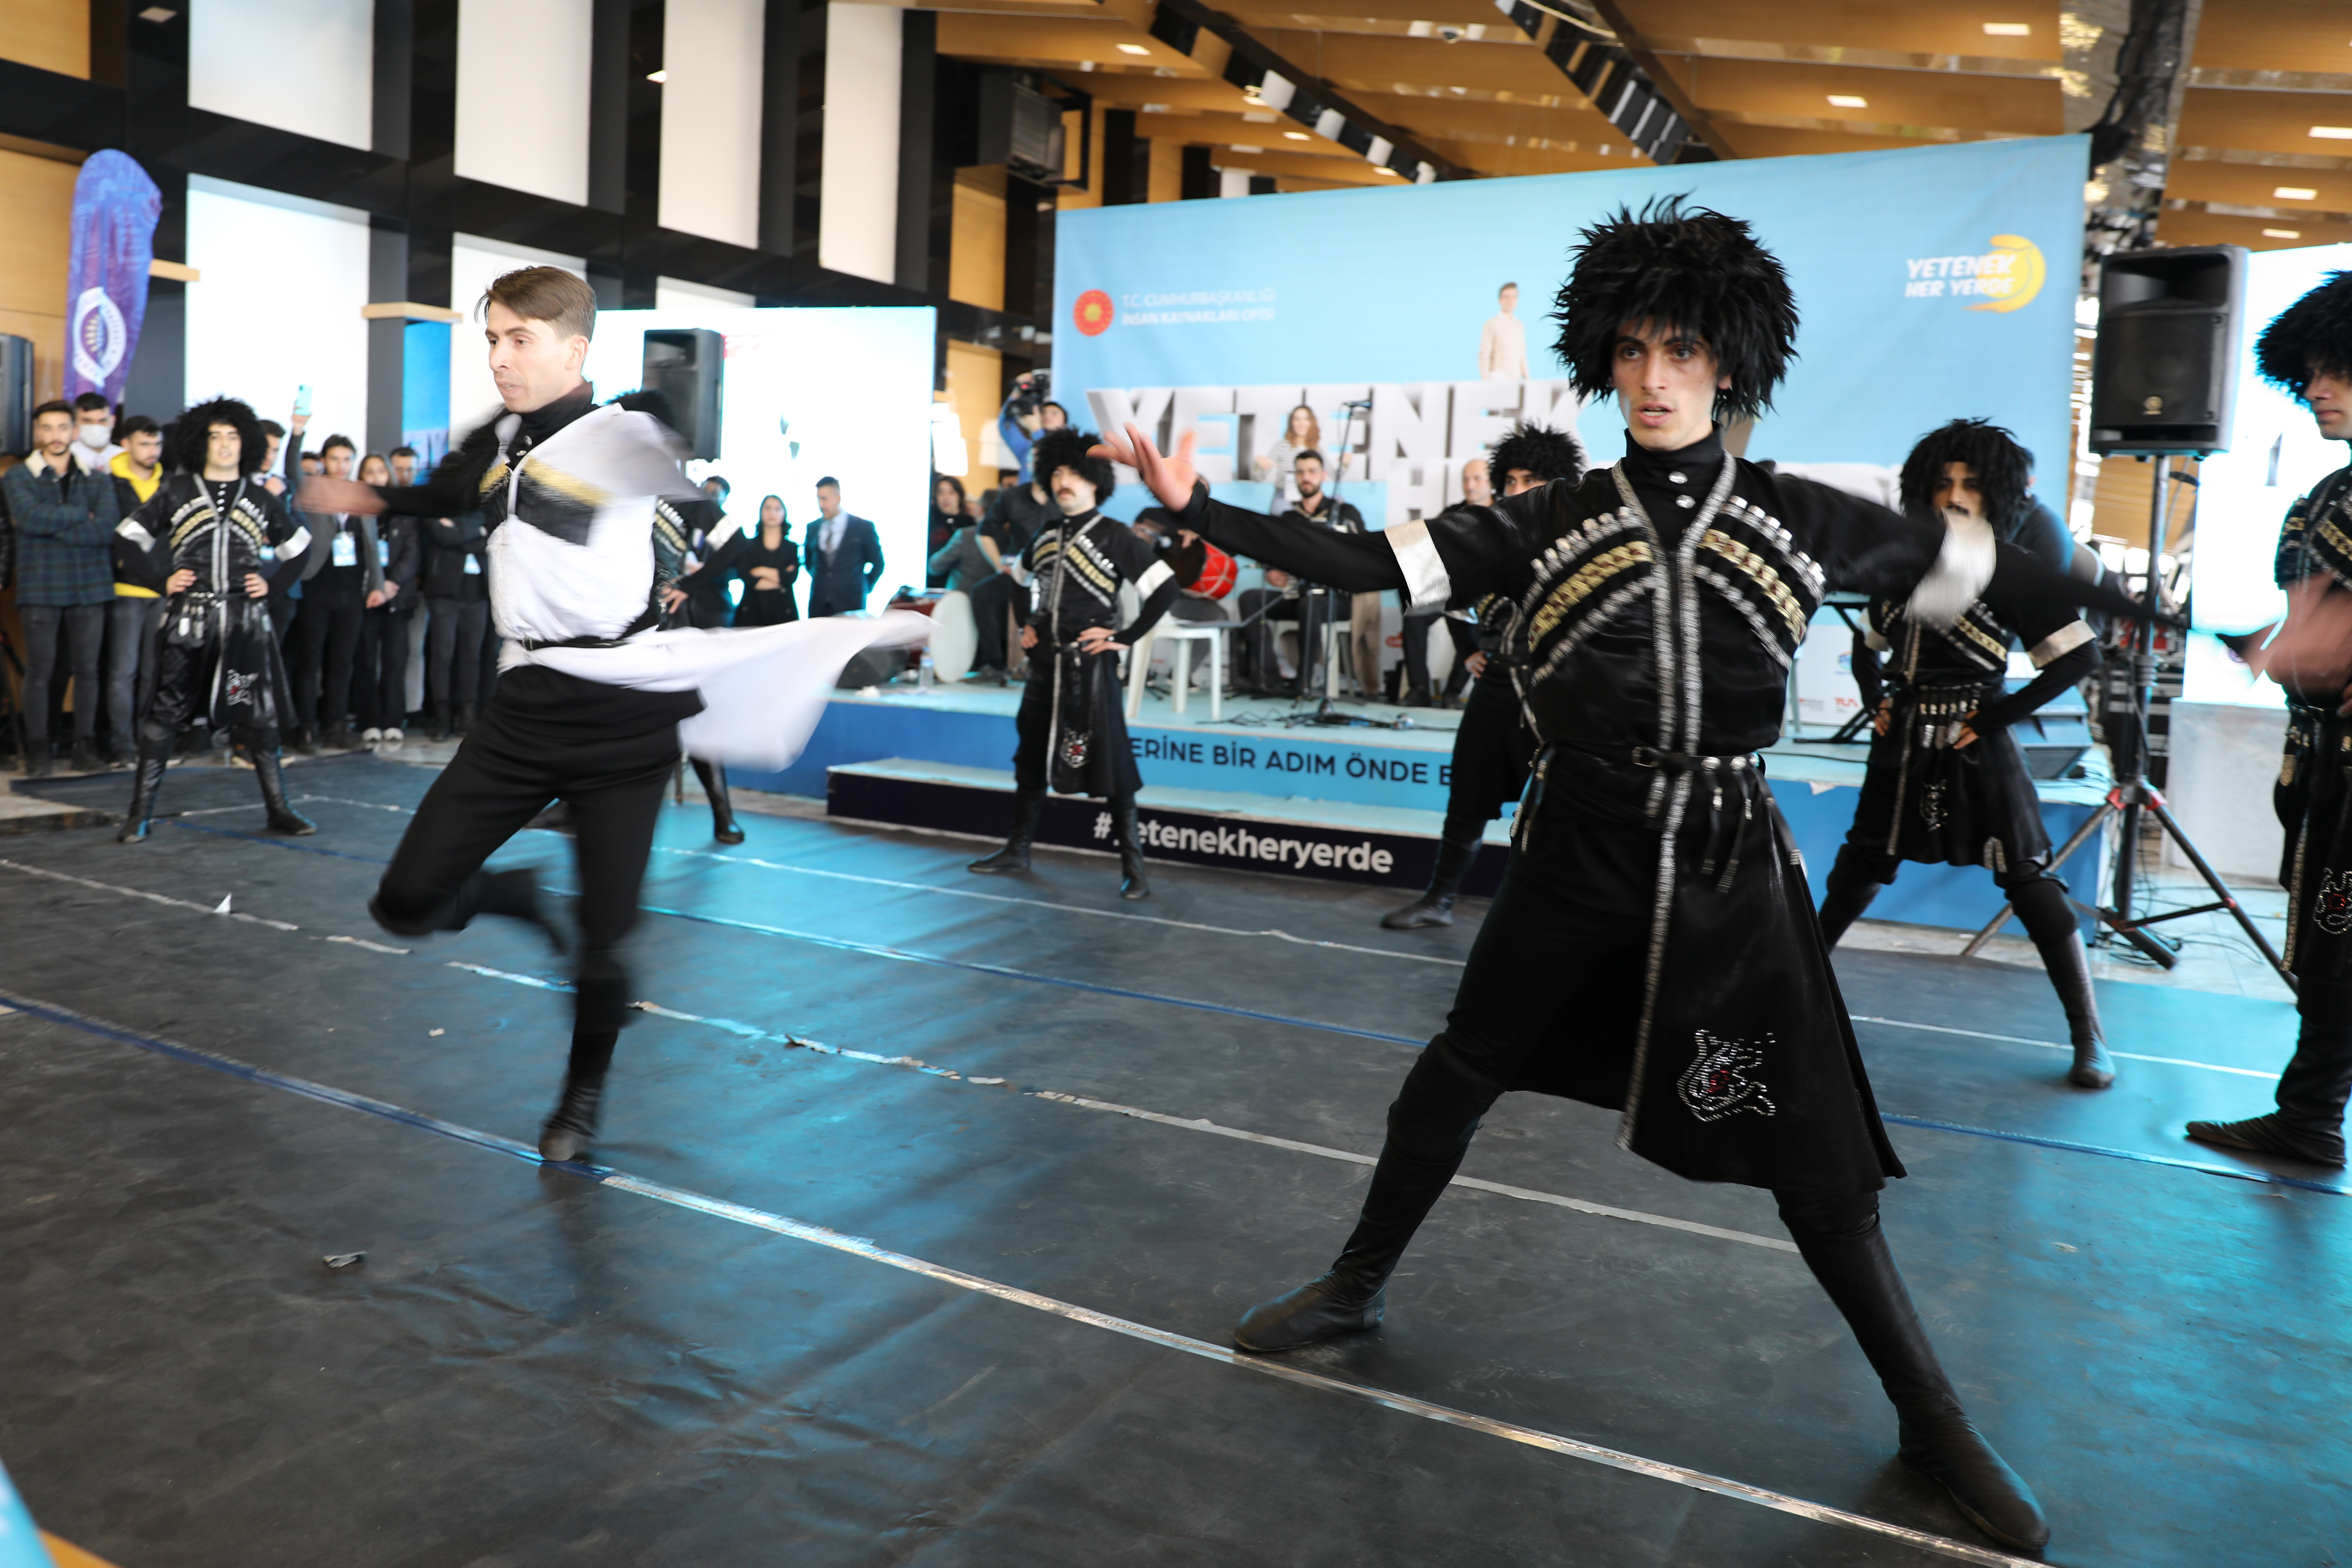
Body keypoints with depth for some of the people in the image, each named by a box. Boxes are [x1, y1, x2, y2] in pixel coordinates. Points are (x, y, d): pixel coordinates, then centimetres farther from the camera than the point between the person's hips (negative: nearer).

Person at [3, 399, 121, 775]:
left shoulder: (97, 477, 9)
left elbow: (108, 526, -7)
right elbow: (32, 518, -13)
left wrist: (54, 526, -10)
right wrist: (82, 514, -7)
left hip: (90, 586, 1)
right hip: (40, 587, -1)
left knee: (87, 669, 2)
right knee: (40, 671, -1)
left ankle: (85, 749, 9)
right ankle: (37, 753, 5)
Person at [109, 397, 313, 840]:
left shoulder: (260, 496, 9)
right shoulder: (176, 490, 5)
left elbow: (296, 546, 21)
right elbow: (128, 541, 9)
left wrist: (268, 578, 7)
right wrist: (162, 581, -1)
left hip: (245, 620, 1)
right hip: (189, 617, -1)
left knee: (259, 717, 4)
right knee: (162, 716, 2)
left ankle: (279, 809, 12)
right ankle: (139, 814, 9)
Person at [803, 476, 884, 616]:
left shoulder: (863, 528, 0)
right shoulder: (812, 528, 11)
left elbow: (878, 563, 7)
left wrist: (864, 589, 5)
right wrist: (821, 583, 15)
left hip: (850, 605, -3)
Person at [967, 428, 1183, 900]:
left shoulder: (1115, 539, -7)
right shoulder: (1046, 539, 12)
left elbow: (1166, 587, -12)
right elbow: (1022, 580, 32)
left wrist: (1126, 637, -13)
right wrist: (1027, 624, 16)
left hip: (1090, 665, -7)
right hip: (1045, 664, 7)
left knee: (1109, 764, -6)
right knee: (1031, 757, 13)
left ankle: (1132, 866, -1)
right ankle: (1018, 850, 25)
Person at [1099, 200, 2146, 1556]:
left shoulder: (1806, 523, -1)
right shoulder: (1549, 525, -3)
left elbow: (1987, 578, 8)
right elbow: (1362, 565, -8)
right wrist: (1200, 508, -15)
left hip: (1730, 867, 0)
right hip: (1580, 856, 1)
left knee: (1818, 1162, 4)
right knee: (1460, 1074, 12)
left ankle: (1933, 1419, 25)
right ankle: (1358, 1288, 36)